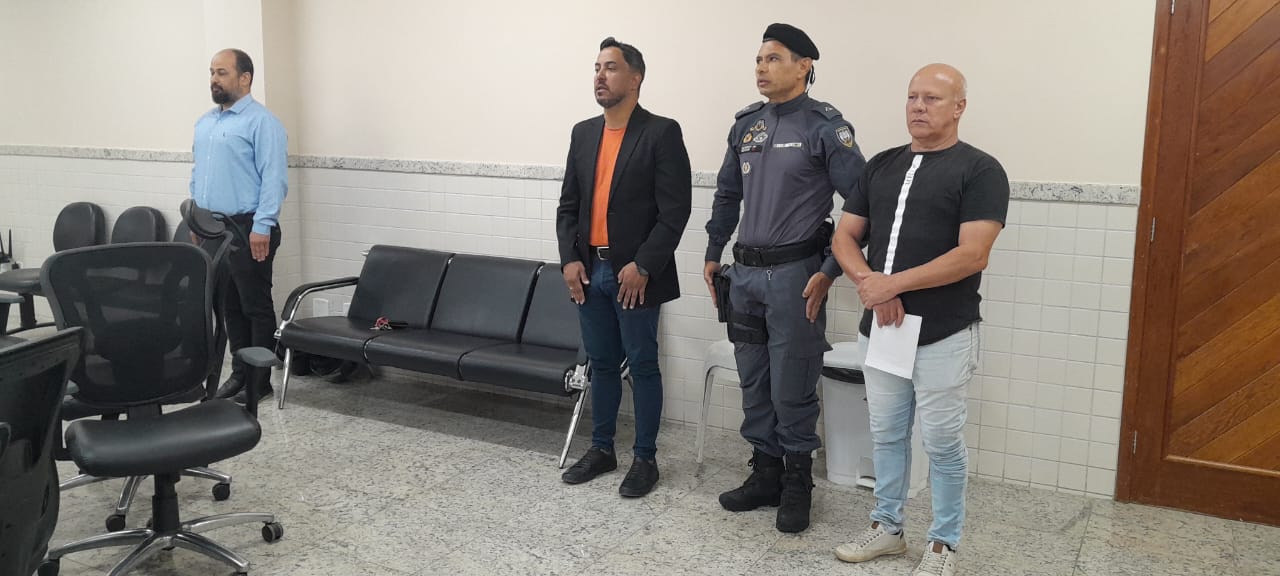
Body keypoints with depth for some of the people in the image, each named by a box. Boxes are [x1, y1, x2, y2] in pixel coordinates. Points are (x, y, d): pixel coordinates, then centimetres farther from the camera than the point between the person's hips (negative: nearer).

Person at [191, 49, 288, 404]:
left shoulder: (261, 122, -10)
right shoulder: (204, 123, 16)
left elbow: (274, 179, -16)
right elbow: (197, 174, 22)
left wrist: (261, 227, -21)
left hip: (247, 227, -8)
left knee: (256, 307, -1)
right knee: (228, 306, 12)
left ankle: (259, 381, 6)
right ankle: (239, 373, 22)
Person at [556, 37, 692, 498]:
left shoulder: (661, 133, -8)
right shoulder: (583, 133, 11)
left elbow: (675, 209, -13)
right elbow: (568, 204, 12)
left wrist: (642, 266, -17)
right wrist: (569, 259, -1)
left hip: (634, 274, -5)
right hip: (589, 270, 6)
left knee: (642, 366, 5)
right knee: (601, 364, 15)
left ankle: (645, 458, 17)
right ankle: (601, 449, 28)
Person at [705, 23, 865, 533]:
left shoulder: (825, 127, -8)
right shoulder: (746, 125, 10)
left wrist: (829, 271, -14)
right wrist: (713, 255, 16)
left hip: (795, 274, -6)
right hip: (745, 274, 6)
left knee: (792, 390, 1)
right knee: (754, 384, 13)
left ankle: (797, 486, 18)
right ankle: (764, 475, 27)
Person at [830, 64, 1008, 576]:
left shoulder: (980, 170, -7)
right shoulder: (881, 165, 10)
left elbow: (972, 255, -17)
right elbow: (845, 236, 7)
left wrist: (893, 283, -19)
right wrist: (868, 283, -13)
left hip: (943, 335, -5)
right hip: (878, 328, 5)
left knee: (942, 442, 6)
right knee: (886, 434, 15)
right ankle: (886, 527, 31)